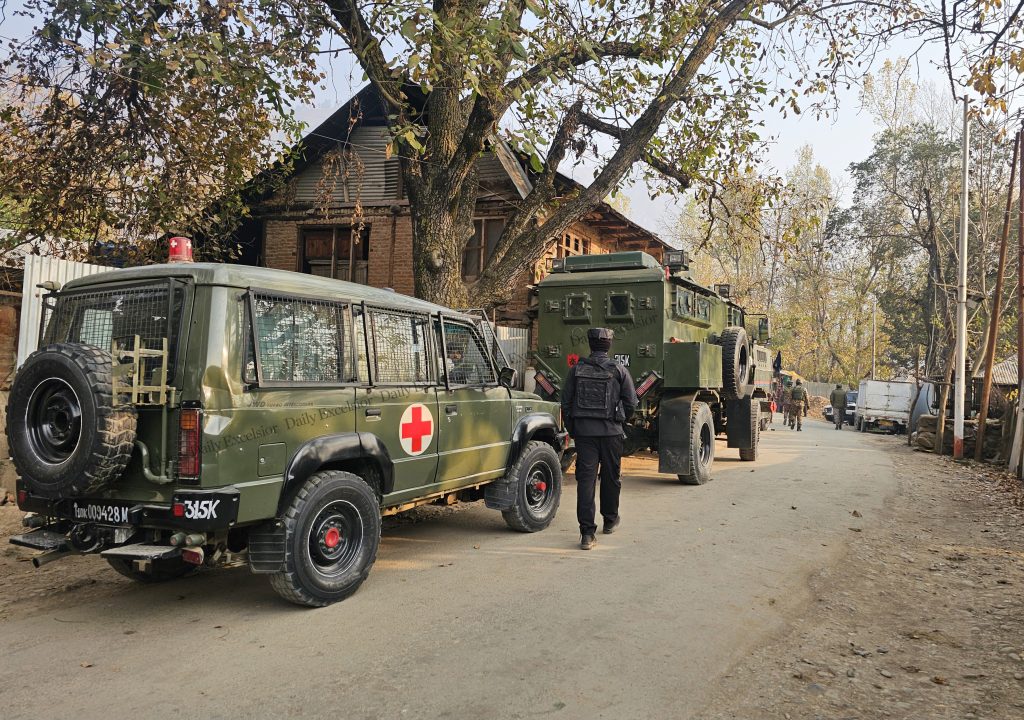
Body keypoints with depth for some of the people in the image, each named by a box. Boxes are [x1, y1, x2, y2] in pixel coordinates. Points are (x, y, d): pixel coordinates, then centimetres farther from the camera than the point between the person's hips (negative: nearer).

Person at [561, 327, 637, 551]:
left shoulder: (576, 370, 1)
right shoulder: (619, 371, -2)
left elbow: (566, 402, 3)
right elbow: (631, 402, 0)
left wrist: (571, 429, 14)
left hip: (583, 431, 0)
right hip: (611, 432, 0)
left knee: (585, 478, -1)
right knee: (610, 476, 16)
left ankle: (587, 532, -7)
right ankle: (610, 520, 34)